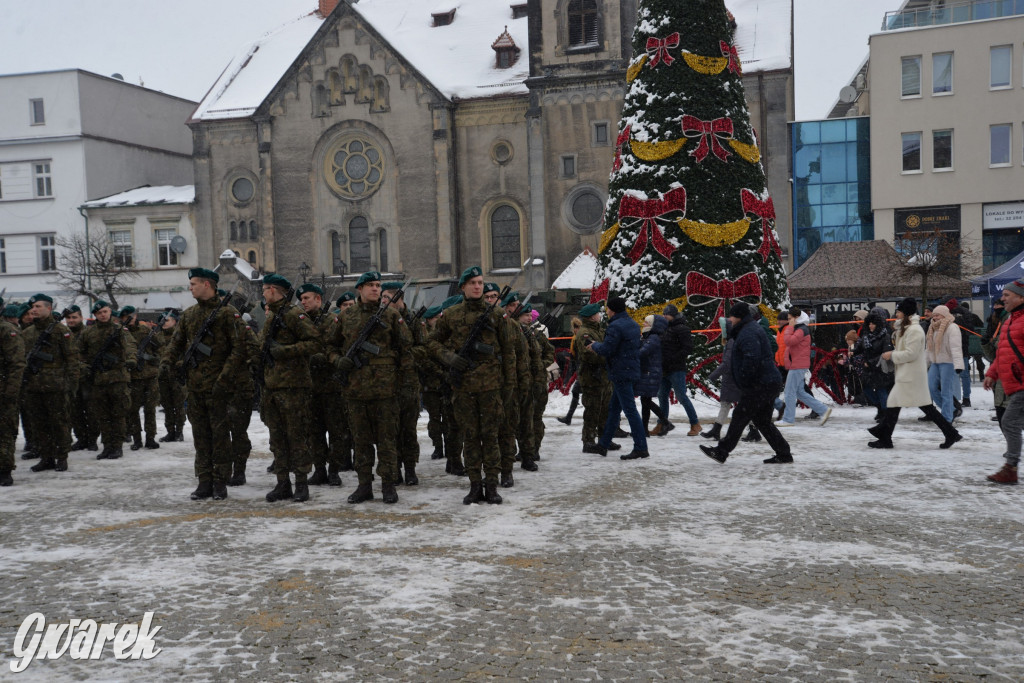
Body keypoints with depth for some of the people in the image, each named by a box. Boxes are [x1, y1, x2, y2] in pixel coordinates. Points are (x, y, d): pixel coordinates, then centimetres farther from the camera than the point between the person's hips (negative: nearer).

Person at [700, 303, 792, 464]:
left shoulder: (747, 333, -15)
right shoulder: (755, 328, 20)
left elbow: (752, 358, -28)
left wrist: (744, 379, -20)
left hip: (758, 385, -11)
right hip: (769, 383, 11)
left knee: (740, 416, -5)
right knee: (763, 421, 14)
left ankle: (721, 452, 1)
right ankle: (784, 454, 16)